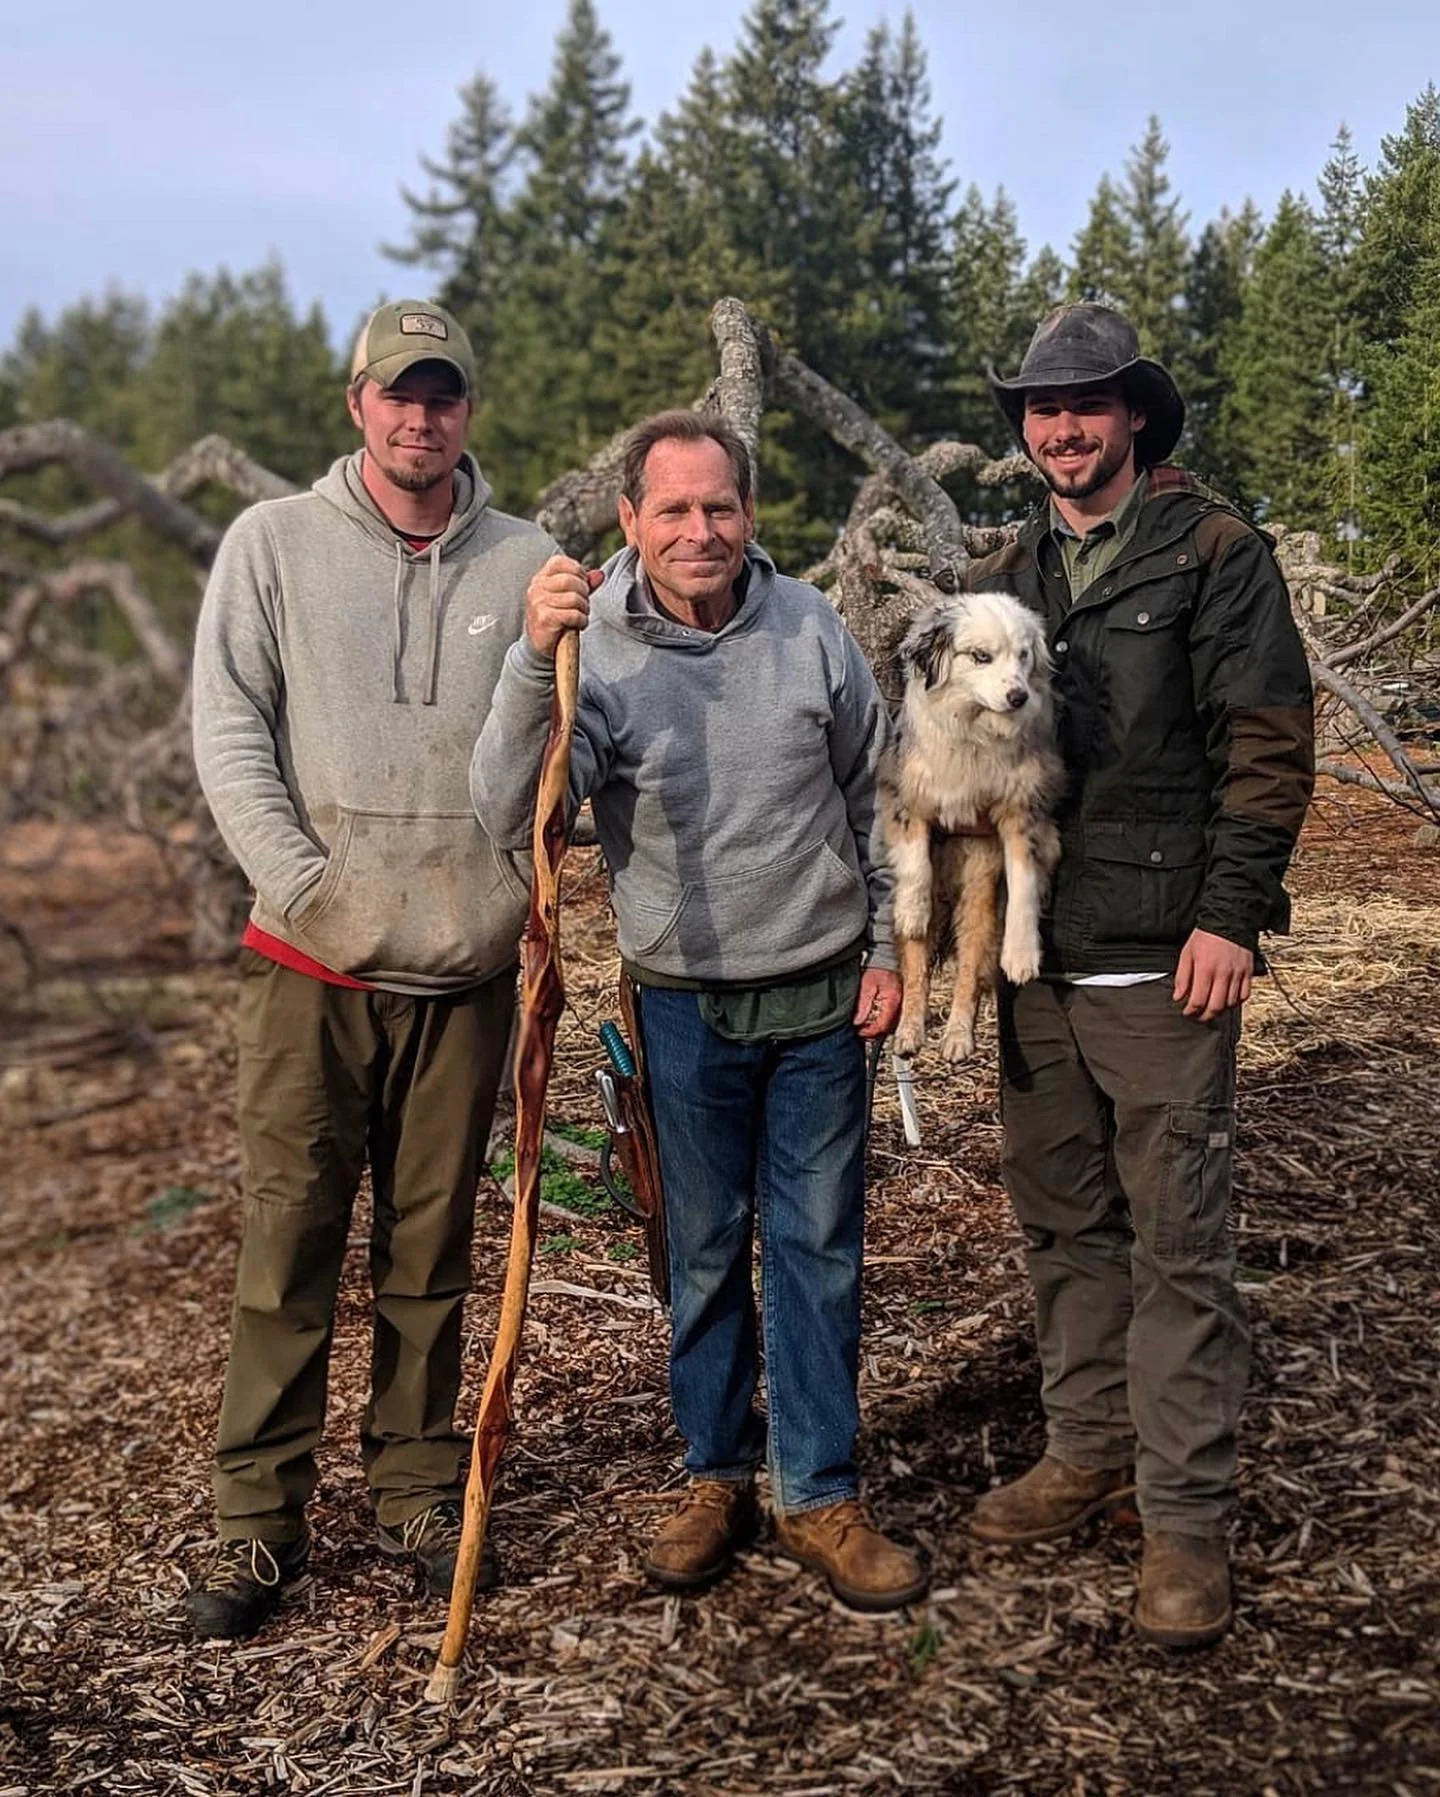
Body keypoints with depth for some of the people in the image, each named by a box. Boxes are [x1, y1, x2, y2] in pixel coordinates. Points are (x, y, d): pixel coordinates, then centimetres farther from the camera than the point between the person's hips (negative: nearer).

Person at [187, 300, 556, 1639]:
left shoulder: (525, 561, 5)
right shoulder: (274, 542, 3)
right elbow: (229, 735, -2)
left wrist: (523, 877, -7)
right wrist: (309, 885, -12)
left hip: (467, 964, 2)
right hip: (314, 962, -1)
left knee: (433, 1245, 11)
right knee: (288, 1239, 1)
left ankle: (418, 1491, 24)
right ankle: (258, 1519, 12)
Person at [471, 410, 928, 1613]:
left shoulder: (812, 629, -4)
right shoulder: (595, 650, -11)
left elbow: (875, 799, 7)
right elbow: (514, 817, -25)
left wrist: (885, 948, 5)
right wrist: (535, 660, -36)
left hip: (823, 1000, 1)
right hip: (689, 1008, -1)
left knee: (819, 1252, 7)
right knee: (705, 1255, 11)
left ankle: (821, 1496, 19)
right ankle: (717, 1478, 28)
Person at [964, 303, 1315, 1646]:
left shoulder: (1213, 552, -3)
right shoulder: (1003, 577, 14)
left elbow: (1269, 743, -8)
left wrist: (1229, 915, -15)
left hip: (1162, 962, -6)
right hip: (1033, 961, 6)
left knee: (1177, 1241, -1)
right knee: (1063, 1223, 14)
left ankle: (1184, 1514, 7)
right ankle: (1088, 1452, 29)